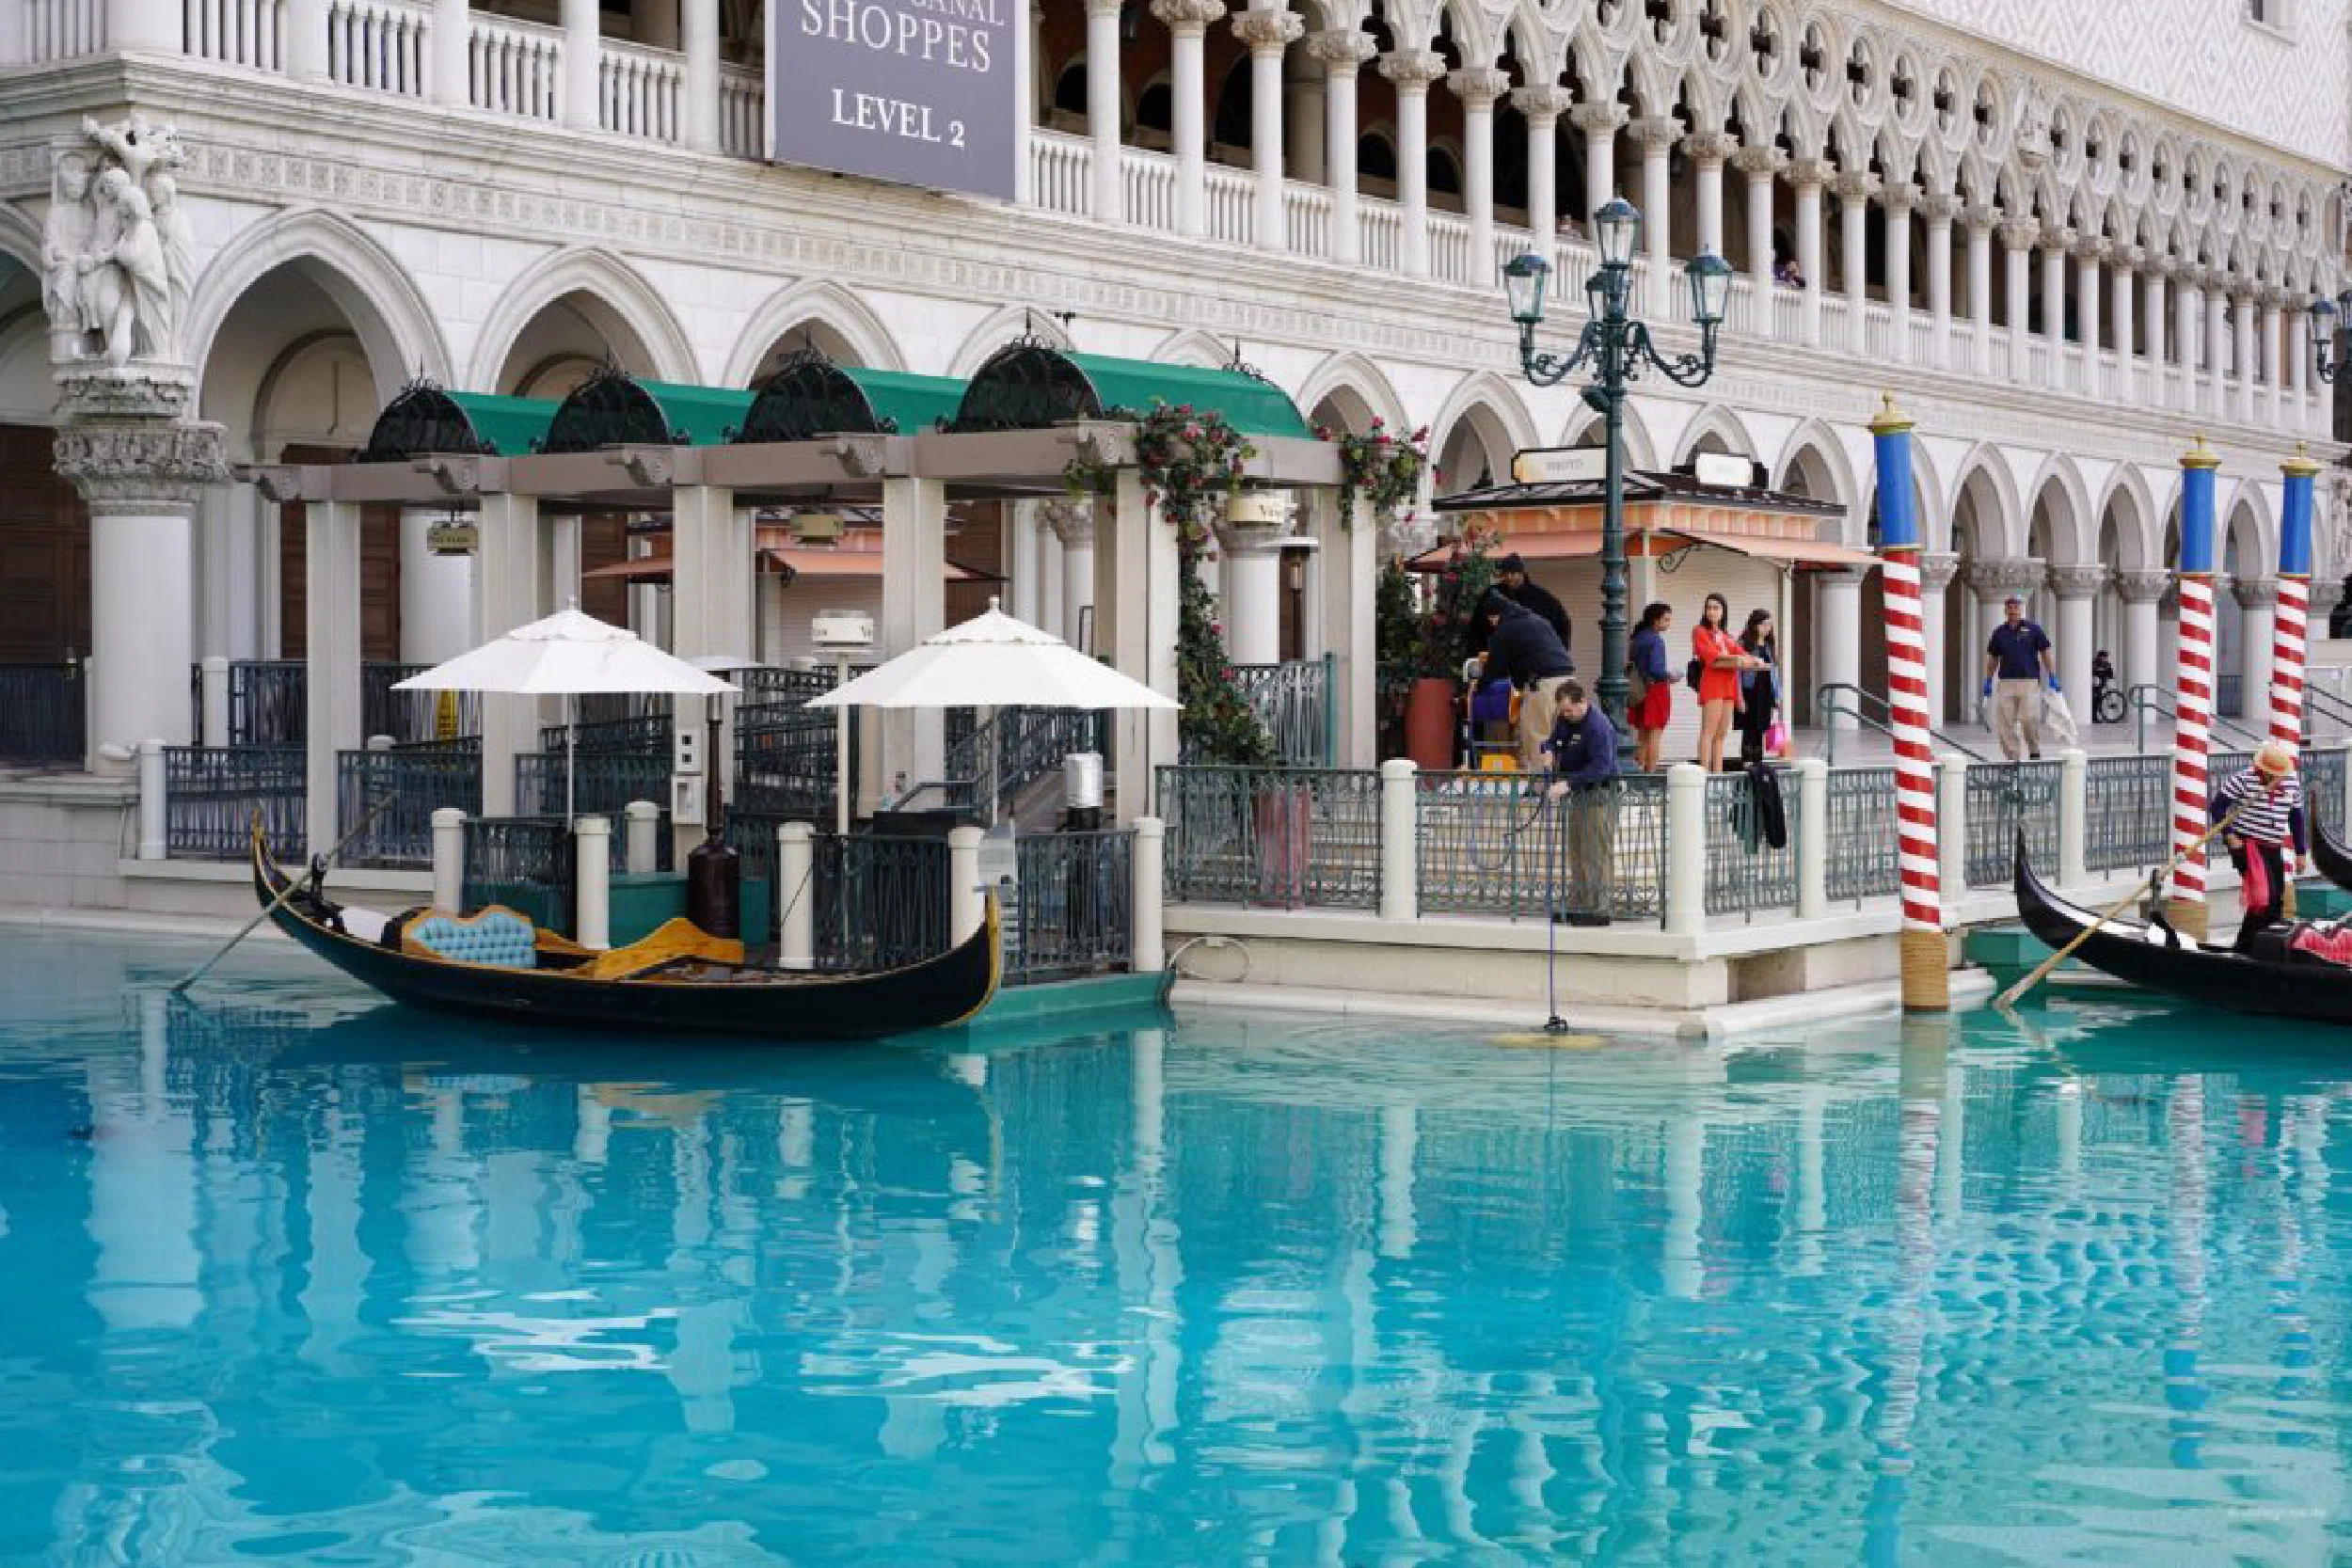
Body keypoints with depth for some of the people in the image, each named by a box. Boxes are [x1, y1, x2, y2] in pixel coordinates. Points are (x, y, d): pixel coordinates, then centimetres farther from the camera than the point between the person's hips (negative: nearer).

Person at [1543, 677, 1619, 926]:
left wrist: (1568, 783, -34)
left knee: (1596, 852, -8)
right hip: (1579, 791, 10)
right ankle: (1577, 903, 22)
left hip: (1599, 794, -10)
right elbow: (1555, 738, 21)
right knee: (1577, 850, 14)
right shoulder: (1565, 719, 5)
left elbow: (1601, 767, -29)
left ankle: (1599, 909, -6)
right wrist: (1549, 750, -4)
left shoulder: (1598, 727, -23)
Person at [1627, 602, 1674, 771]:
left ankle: (1639, 767, 15)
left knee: (1642, 735, 14)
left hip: (1639, 692, 8)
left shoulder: (1638, 638, 10)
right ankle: (1651, 771, -5)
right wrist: (1670, 676, -5)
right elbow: (1655, 668, -22)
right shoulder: (1656, 641, -14)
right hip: (1656, 689, -8)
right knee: (1655, 734, -3)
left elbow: (1630, 665, 13)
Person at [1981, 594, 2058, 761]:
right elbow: (1992, 658, 19)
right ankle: (2012, 758, 5)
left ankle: (2035, 752, 11)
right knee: (2005, 723, -3)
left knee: (2030, 719, -11)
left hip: (2029, 681, -3)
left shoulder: (2032, 629, 4)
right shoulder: (2000, 632, 12)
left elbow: (2046, 653, 6)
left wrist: (2052, 677, 1)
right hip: (2005, 682, 3)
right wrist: (1988, 681, 15)